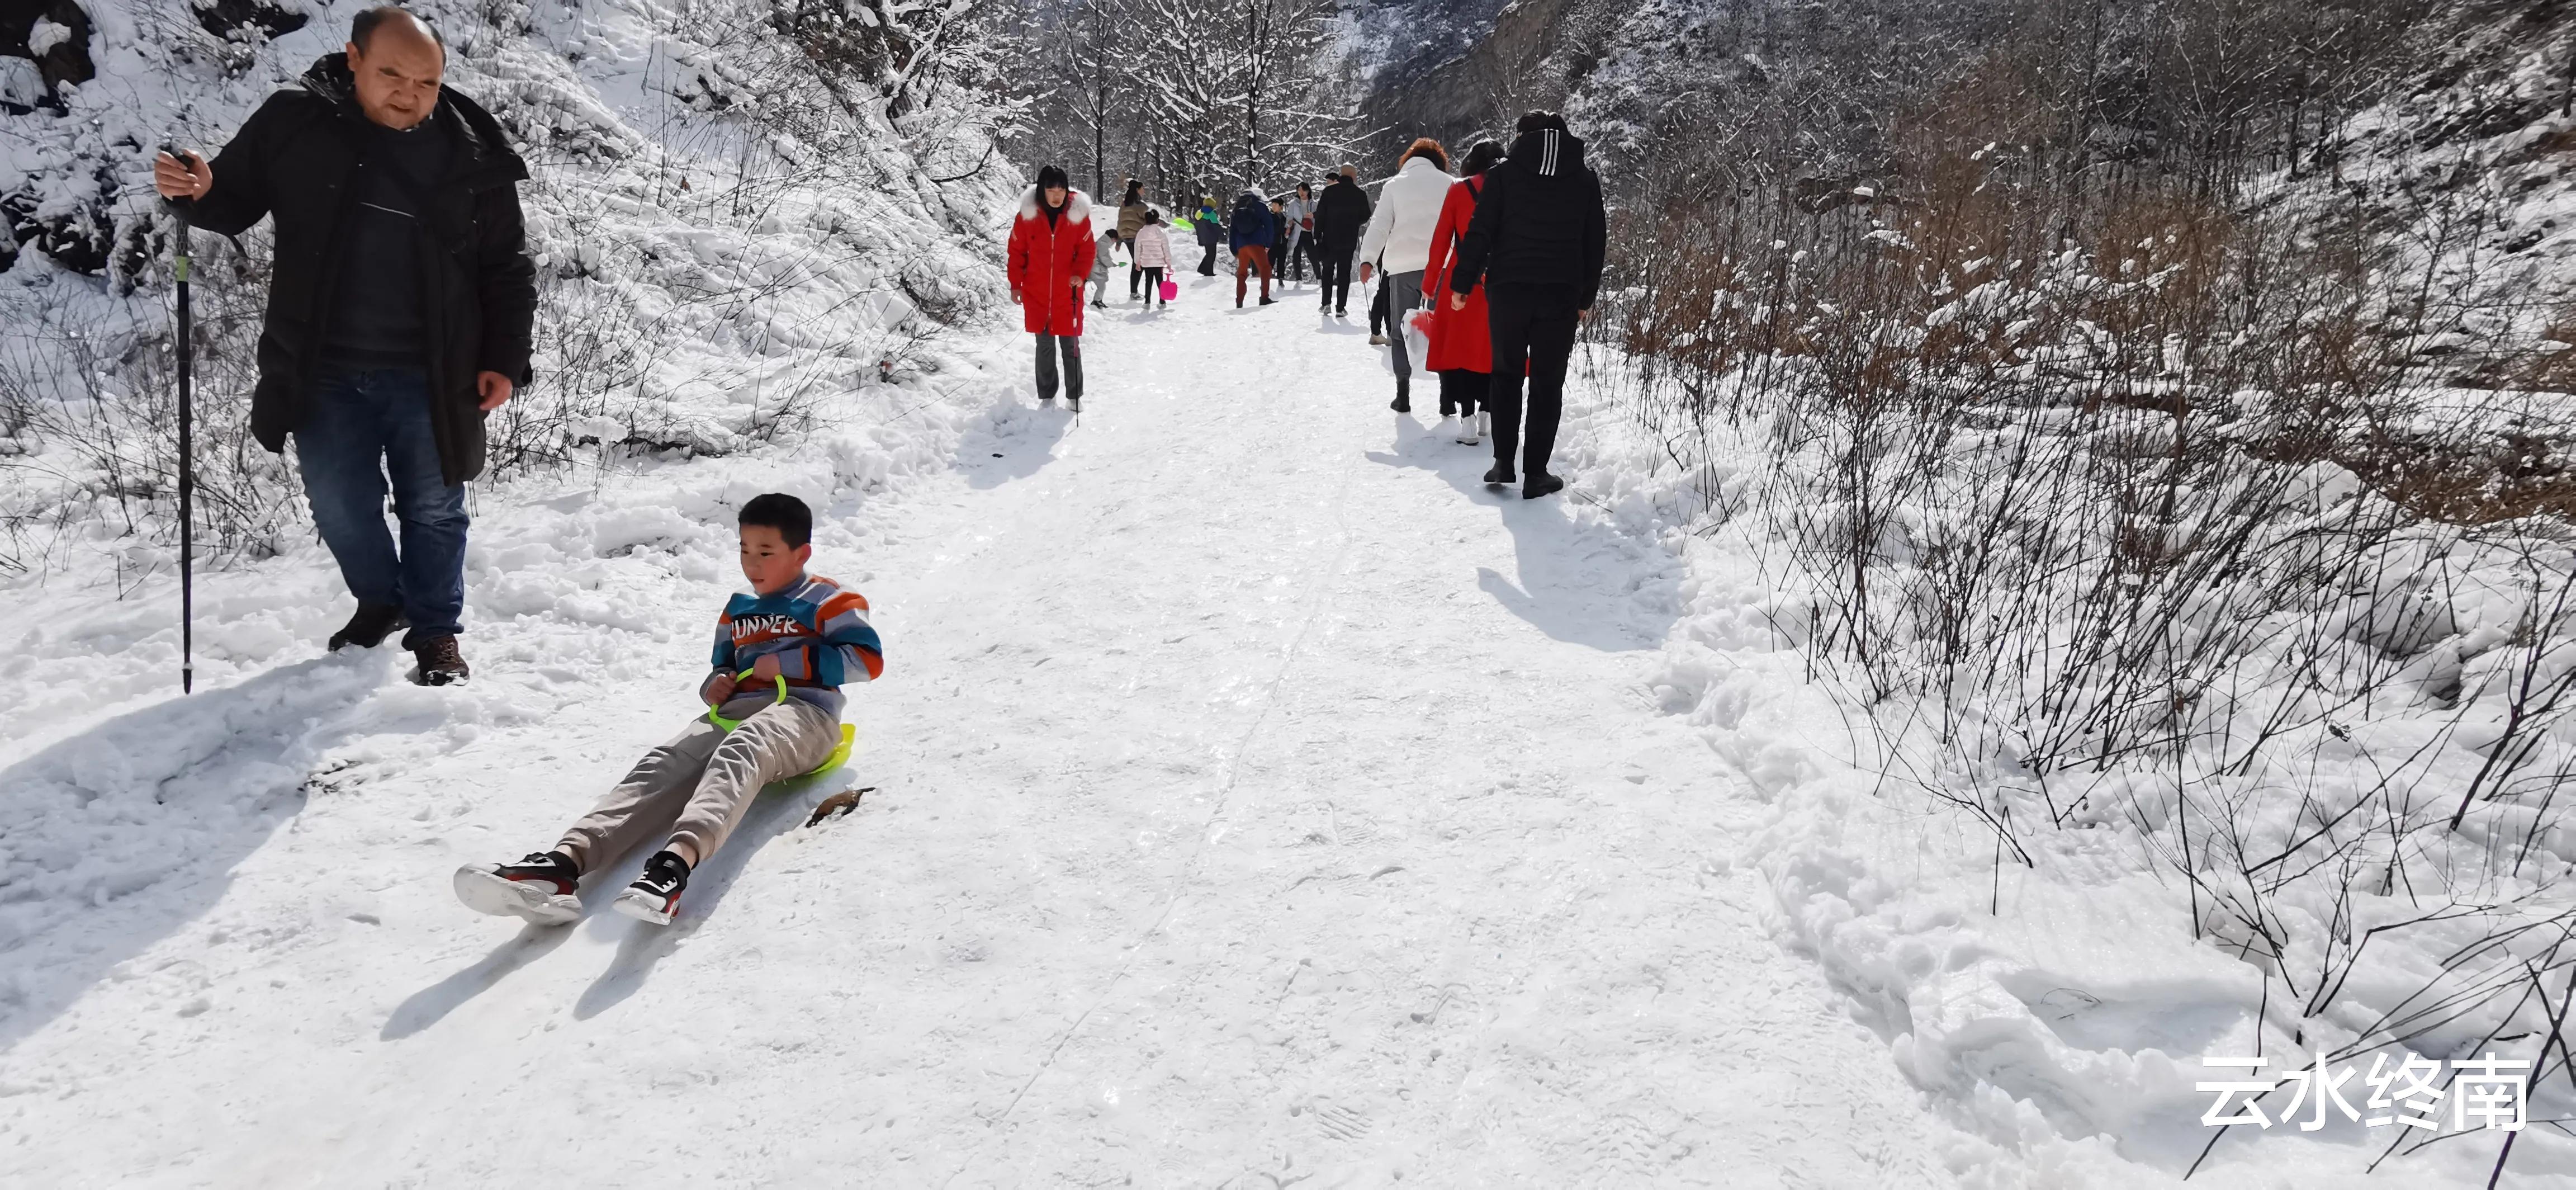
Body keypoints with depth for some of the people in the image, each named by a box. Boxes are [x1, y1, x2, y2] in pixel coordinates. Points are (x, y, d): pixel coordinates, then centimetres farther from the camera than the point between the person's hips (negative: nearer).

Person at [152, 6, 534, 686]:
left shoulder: (471, 154, -7)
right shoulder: (292, 124, -6)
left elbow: (508, 268, 1)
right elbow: (236, 202, 7)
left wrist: (505, 359, -4)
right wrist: (196, 191, -16)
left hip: (431, 377, -1)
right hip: (323, 374, 2)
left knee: (434, 508, 9)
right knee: (339, 505, 14)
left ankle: (436, 629, 28)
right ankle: (379, 602, 40)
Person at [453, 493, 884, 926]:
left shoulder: (826, 601, 9)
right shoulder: (736, 611, 29)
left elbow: (868, 659, -3)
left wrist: (786, 662, -8)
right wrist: (714, 684, 13)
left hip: (801, 710, -6)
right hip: (734, 711, 6)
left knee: (737, 754, -40)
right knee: (663, 763, -25)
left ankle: (676, 861, -70)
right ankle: (566, 860, -50)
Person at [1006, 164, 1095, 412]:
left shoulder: (1078, 214, -5)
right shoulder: (1028, 215, -4)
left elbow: (1087, 250, 1)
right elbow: (1017, 251, 4)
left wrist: (1080, 273, -16)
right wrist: (1016, 284, 3)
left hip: (1068, 293, 0)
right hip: (1037, 294, 1)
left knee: (1070, 344, 5)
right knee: (1045, 346, 8)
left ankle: (1074, 396, 16)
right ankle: (1047, 396, 17)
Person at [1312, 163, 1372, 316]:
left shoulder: (1329, 191, -5)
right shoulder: (1360, 194, -4)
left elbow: (1320, 214, -6)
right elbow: (1366, 217, 5)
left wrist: (1318, 235, 0)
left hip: (1329, 239, 0)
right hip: (1349, 240, 0)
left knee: (1328, 270, 14)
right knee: (1344, 272, 5)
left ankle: (1327, 303, 8)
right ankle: (1341, 306, 1)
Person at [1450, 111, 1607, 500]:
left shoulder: (1504, 173, 2)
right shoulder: (1586, 180, 9)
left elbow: (1479, 233, -3)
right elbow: (1595, 244, 12)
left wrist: (1462, 283, 3)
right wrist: (1586, 297, 18)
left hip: (1507, 289, -1)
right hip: (1561, 294, 1)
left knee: (1506, 373, 14)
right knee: (1547, 382, 5)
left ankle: (1503, 461, 9)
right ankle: (1535, 473, 4)